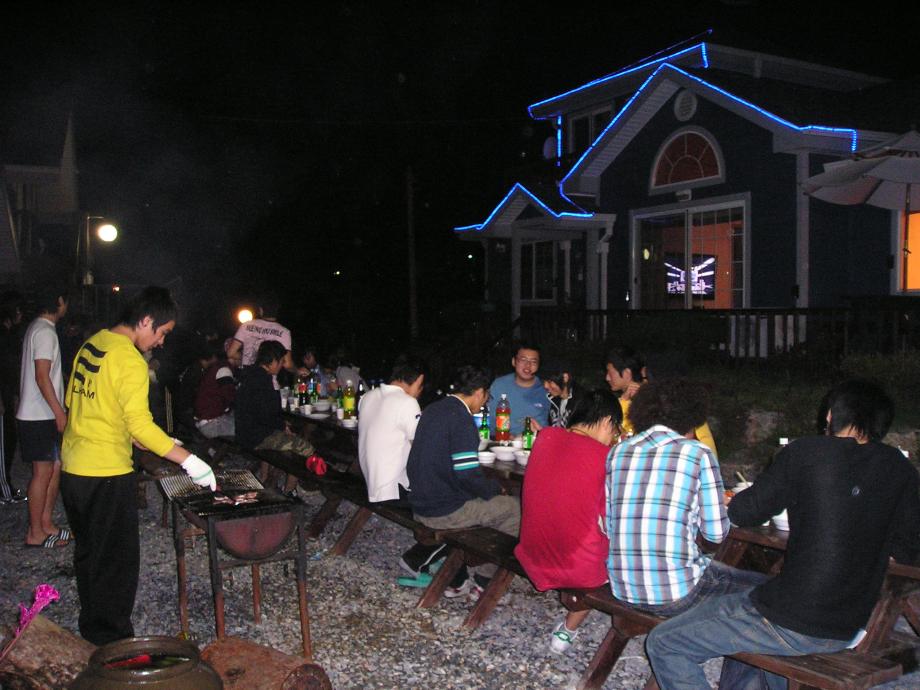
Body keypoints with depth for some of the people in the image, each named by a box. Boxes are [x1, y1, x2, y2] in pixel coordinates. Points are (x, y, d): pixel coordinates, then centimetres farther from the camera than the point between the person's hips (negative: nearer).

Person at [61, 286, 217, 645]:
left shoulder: (91, 345, 8)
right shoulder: (130, 361, -18)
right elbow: (140, 424, -24)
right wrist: (190, 461, -20)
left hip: (73, 468, 9)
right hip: (107, 474, -9)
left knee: (88, 554, 21)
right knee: (118, 561, 4)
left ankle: (91, 630, 34)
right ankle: (113, 641, 14)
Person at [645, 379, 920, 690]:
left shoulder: (805, 452, -11)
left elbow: (744, 513, -2)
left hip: (794, 627, -7)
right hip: (851, 627, 7)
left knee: (663, 644, 4)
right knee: (750, 593, 36)